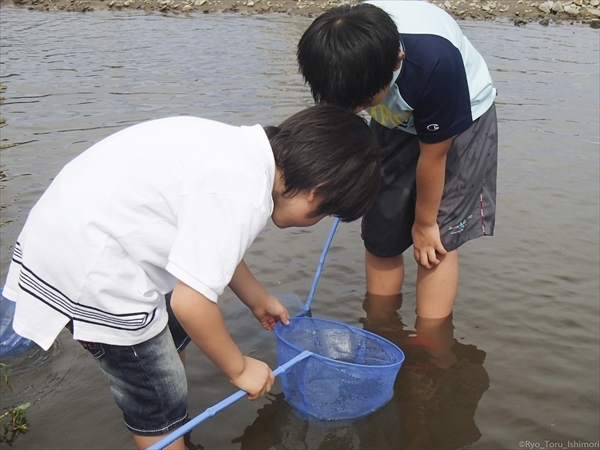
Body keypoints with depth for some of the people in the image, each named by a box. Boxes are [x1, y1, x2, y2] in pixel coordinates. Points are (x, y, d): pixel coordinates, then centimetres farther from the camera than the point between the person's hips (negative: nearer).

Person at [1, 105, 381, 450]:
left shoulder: (244, 149, 2)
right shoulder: (240, 193, -26)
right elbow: (191, 302, -25)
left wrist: (259, 301, 30)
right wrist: (239, 367, -7)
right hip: (86, 272, -10)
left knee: (172, 336, 28)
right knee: (160, 402, 6)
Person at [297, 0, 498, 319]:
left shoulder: (434, 60, -41)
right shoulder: (335, 56, -28)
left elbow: (433, 156, -25)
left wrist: (424, 223, -12)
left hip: (461, 119, -4)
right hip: (398, 122, 4)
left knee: (439, 239, -10)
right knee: (379, 235, 3)